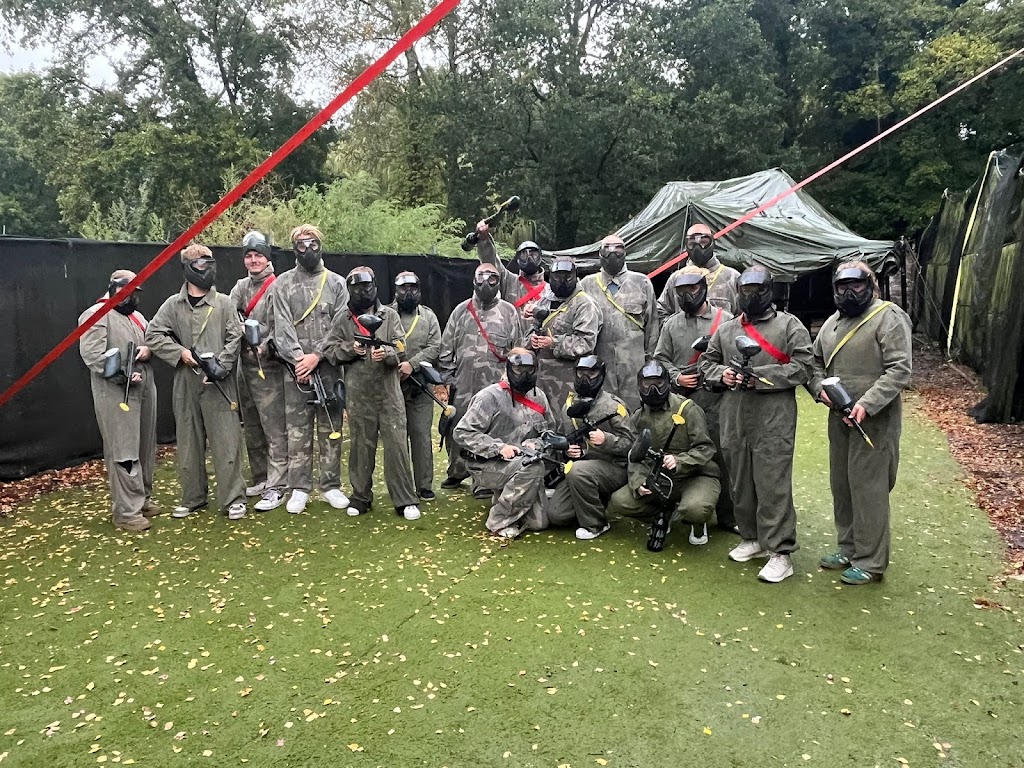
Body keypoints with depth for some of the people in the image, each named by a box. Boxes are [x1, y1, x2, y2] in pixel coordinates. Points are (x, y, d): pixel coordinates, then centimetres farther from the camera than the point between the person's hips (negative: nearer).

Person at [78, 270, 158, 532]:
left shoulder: (137, 316, 22)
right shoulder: (96, 314, -6)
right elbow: (92, 354, -16)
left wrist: (149, 349, 0)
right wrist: (122, 375, -23)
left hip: (145, 390, 8)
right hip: (116, 394, -8)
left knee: (145, 449, 13)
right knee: (123, 453, -7)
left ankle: (142, 498, 26)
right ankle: (126, 512, -3)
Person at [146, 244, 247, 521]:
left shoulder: (223, 303, 3)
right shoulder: (173, 305, 6)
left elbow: (235, 338, -2)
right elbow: (153, 335, 3)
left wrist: (219, 365, -13)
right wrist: (180, 352, -9)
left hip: (218, 383, -2)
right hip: (186, 384, 2)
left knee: (226, 442, -2)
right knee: (188, 442, 11)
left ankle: (233, 498, 6)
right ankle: (192, 497, 24)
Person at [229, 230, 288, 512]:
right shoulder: (241, 287, 14)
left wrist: (264, 347, -25)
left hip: (269, 368, -8)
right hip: (245, 367, 8)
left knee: (275, 430, -6)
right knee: (252, 430, 15)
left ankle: (276, 488, -3)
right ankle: (261, 479, 28)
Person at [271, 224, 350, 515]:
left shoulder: (336, 283, 7)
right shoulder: (282, 284, 7)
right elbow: (282, 328, -2)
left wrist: (316, 355, -11)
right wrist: (298, 359, -14)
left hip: (328, 367, 0)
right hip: (296, 368, 0)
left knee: (331, 429, 6)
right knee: (297, 431, 2)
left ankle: (331, 486, 15)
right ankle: (299, 489, 10)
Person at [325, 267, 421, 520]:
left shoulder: (389, 315, 7)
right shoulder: (342, 319, 9)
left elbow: (401, 349, 0)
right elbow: (329, 349, 7)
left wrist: (386, 353, -20)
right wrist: (350, 349, -9)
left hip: (389, 391, -1)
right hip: (358, 394, 1)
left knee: (396, 444, -3)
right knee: (361, 445, 9)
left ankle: (405, 500, 4)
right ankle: (361, 497, 23)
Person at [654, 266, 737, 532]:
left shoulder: (725, 319, 2)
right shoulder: (671, 324, 11)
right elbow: (660, 358, 13)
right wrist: (676, 377, -1)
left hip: (716, 398, -3)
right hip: (682, 399, 3)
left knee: (720, 455, -2)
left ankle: (726, 515, 10)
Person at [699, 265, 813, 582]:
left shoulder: (789, 325, 1)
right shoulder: (725, 329, 15)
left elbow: (802, 368, -7)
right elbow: (707, 361, 23)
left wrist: (760, 376, -15)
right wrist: (721, 374, 0)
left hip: (774, 420, -5)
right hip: (734, 418, 6)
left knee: (773, 485, -6)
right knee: (740, 482, 13)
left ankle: (780, 552, 2)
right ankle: (753, 539, 29)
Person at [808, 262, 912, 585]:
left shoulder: (888, 317, -9)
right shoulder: (832, 322, 14)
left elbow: (899, 370, -16)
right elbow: (815, 361, 22)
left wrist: (867, 404, -24)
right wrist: (820, 388, 2)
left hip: (874, 421, -8)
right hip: (839, 418, 8)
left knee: (868, 488, -3)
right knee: (841, 485, 15)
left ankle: (870, 561, 9)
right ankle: (848, 549, 30)